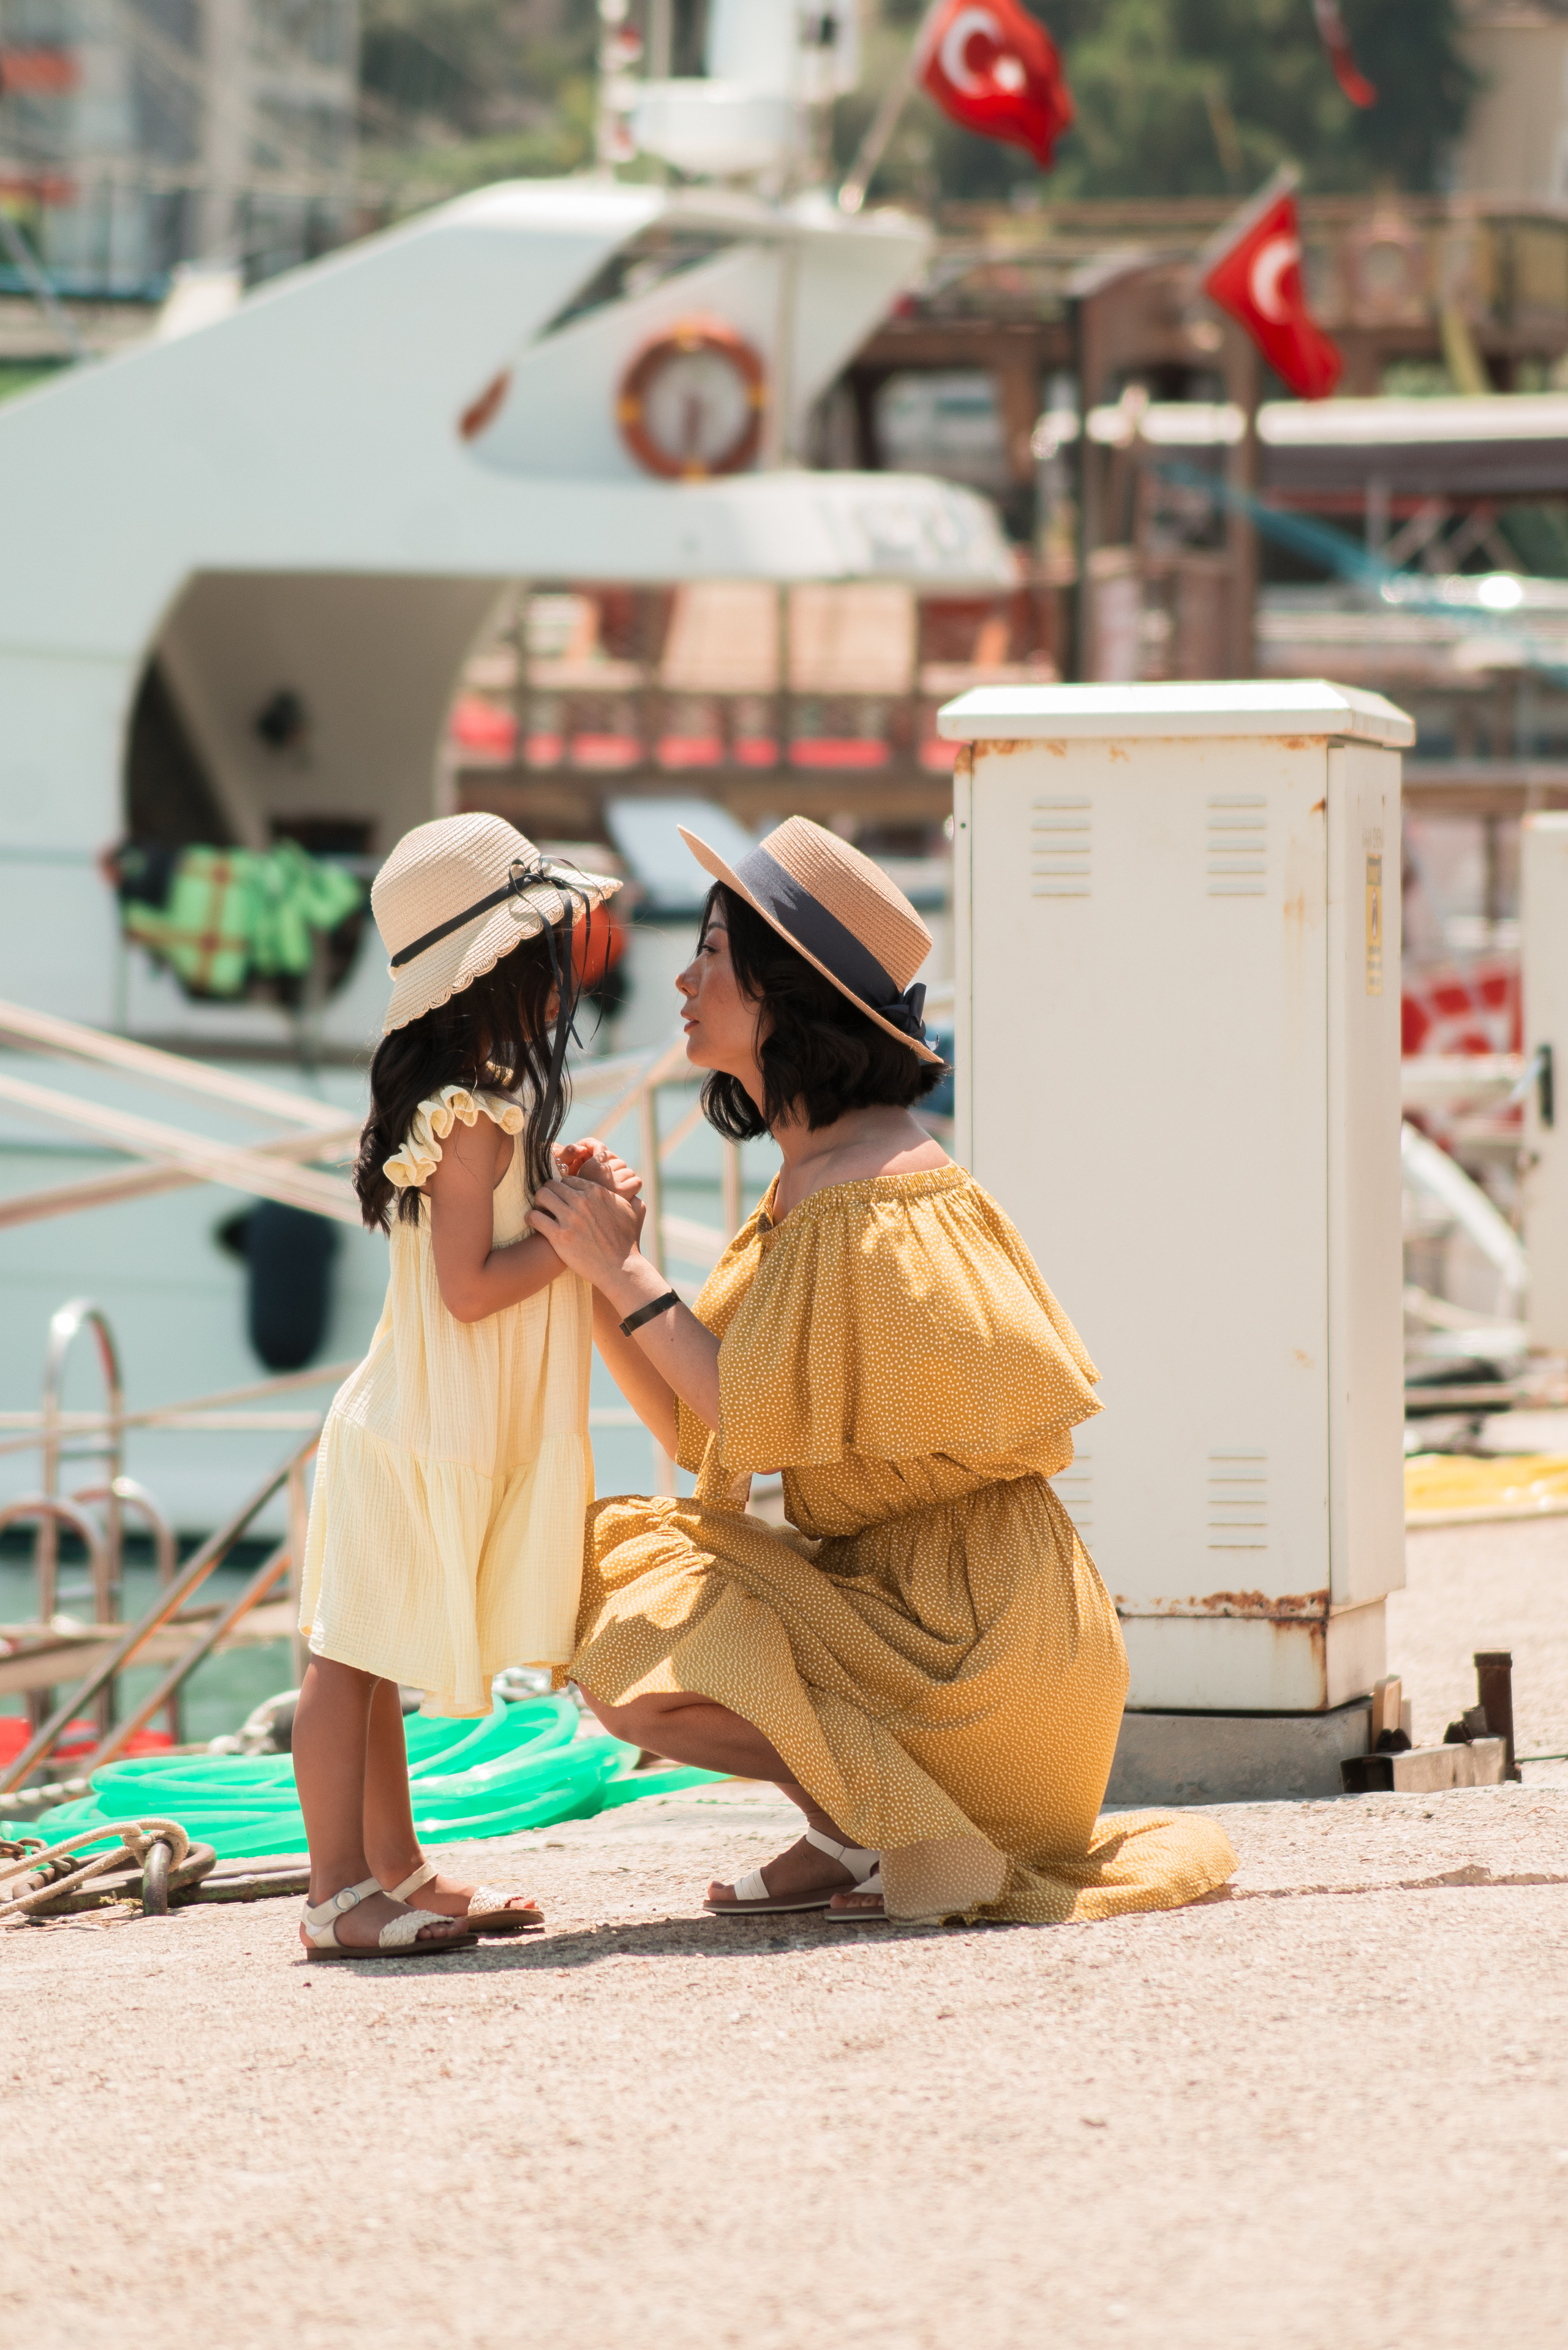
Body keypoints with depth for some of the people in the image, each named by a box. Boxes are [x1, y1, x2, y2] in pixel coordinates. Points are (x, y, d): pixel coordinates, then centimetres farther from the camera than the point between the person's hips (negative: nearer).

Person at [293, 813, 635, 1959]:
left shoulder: (486, 1102, 12)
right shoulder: (474, 1116, -19)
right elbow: (470, 1288, -21)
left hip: (443, 1430, 10)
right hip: (419, 1431, -10)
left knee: (373, 1658, 16)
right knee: (354, 1657, -6)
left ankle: (397, 1872, 22)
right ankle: (340, 1891, -5)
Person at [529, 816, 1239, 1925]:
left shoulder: (870, 1191, -19)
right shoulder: (811, 1181, 11)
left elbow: (757, 1426, -17)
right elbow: (692, 1428, 10)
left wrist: (629, 1273, -12)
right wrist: (599, 1267, -1)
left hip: (964, 1628, -10)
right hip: (879, 1577, 10)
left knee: (638, 1670, -20)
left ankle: (870, 1822, -5)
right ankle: (853, 1827, 8)